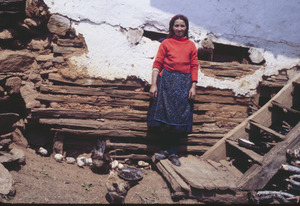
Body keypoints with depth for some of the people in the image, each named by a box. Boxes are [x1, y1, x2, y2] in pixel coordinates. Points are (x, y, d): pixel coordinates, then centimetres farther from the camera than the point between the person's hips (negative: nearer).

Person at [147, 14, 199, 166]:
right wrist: (153, 84, -6)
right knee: (165, 116, -1)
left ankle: (173, 153, 10)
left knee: (180, 119, 1)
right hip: (166, 81, -1)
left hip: (184, 83, 2)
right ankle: (165, 150, 13)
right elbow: (157, 64, 2)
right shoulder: (166, 43, 6)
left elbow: (194, 67, 8)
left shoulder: (191, 45, 11)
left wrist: (193, 87, 0)